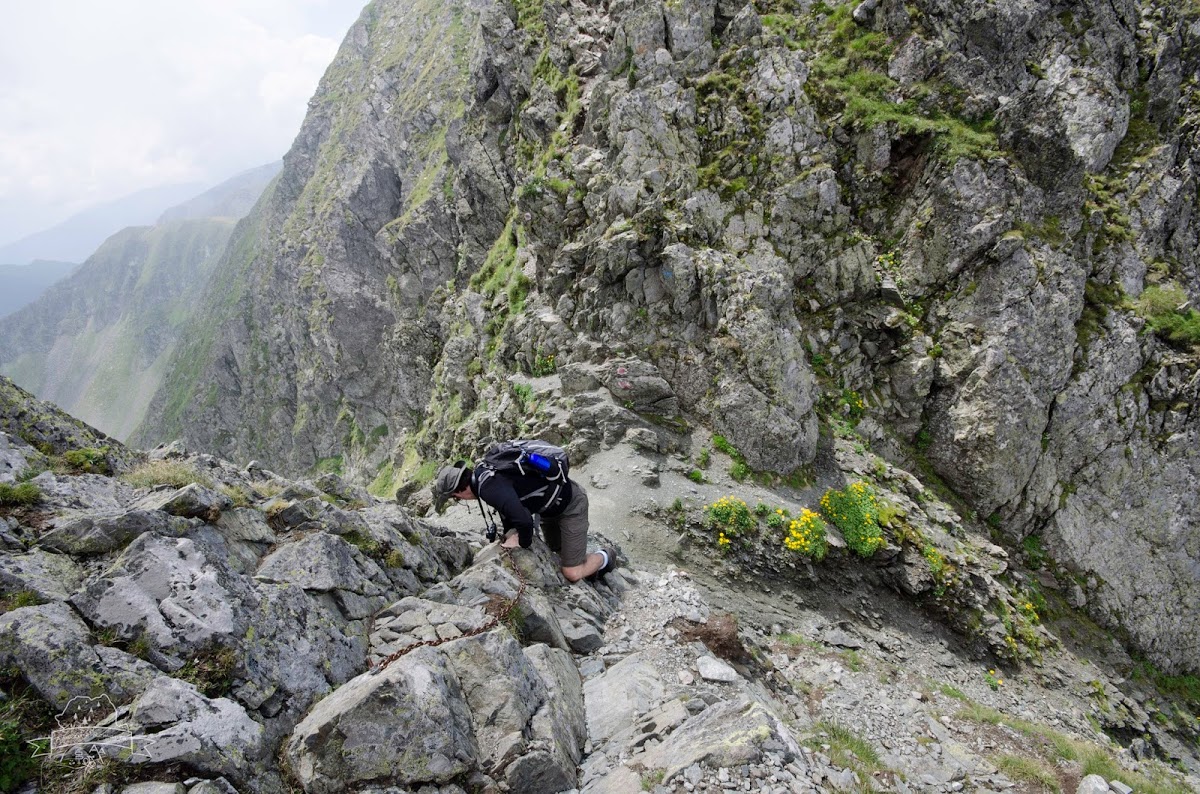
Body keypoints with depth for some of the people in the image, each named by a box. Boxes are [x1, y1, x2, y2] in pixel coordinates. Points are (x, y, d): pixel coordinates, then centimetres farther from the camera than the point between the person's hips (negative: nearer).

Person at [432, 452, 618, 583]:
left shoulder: (490, 488, -33)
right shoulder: (481, 472, -3)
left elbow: (524, 519, -41)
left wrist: (523, 542, -21)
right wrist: (508, 534, 7)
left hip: (571, 503, -10)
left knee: (572, 574, -7)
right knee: (557, 552, 24)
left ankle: (605, 558, 18)